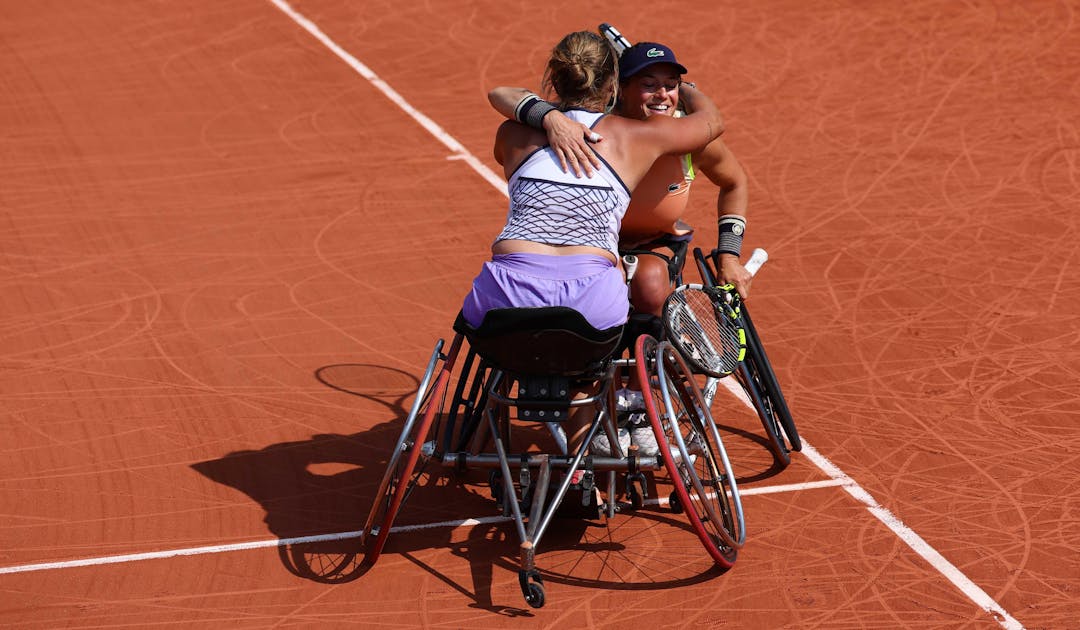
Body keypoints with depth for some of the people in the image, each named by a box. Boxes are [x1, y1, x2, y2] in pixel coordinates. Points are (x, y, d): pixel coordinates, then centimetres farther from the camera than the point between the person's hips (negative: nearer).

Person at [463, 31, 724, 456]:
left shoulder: (512, 134, 19)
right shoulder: (633, 136, 17)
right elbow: (712, 119, 37)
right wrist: (681, 87, 56)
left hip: (510, 293, 1)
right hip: (593, 301, -1)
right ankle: (578, 450, 30)